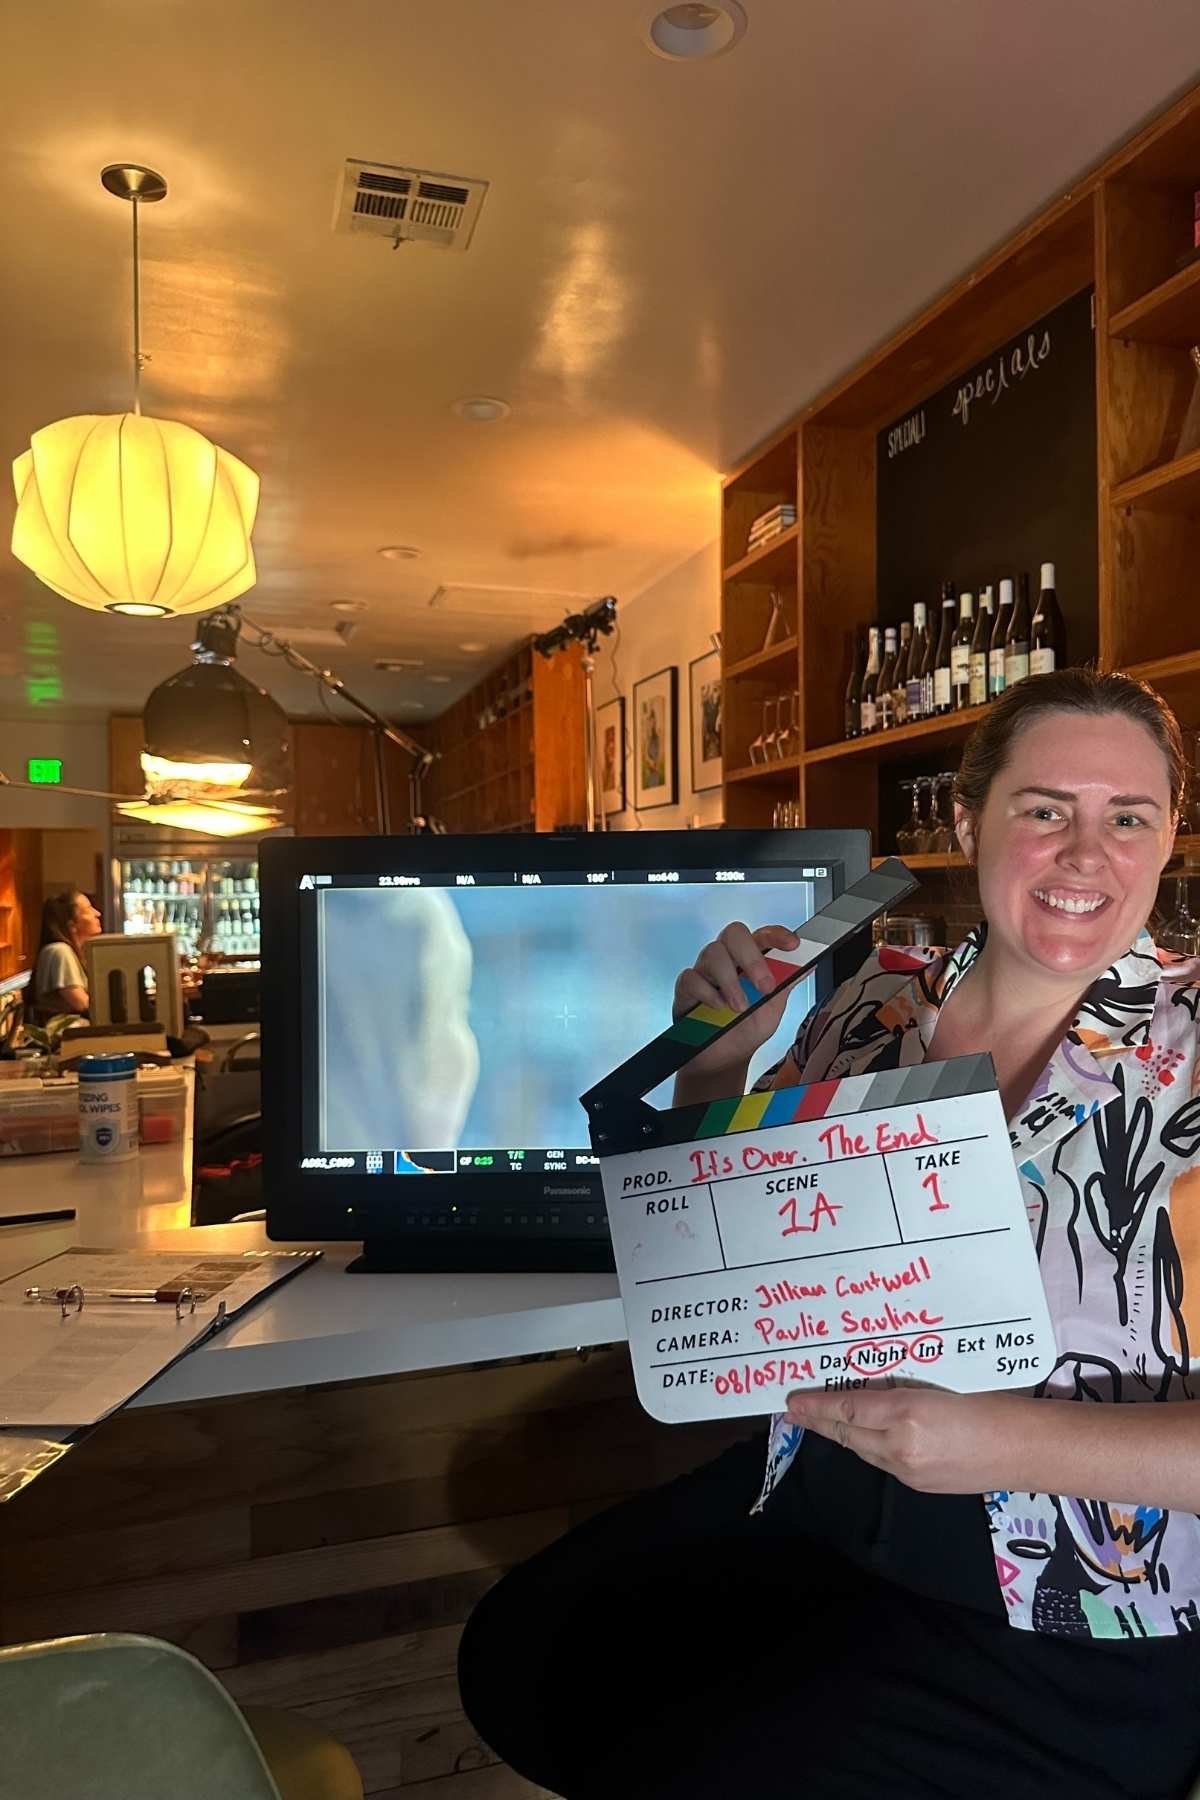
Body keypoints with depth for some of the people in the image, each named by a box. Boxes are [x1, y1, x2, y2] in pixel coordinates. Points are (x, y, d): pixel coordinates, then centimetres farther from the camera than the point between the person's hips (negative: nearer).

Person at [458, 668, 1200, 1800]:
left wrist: (1014, 1443, -27)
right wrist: (711, 1067, -8)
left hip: (1071, 1637, -4)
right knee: (516, 1654, 3)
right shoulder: (877, 1006, -3)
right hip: (811, 1505, 5)